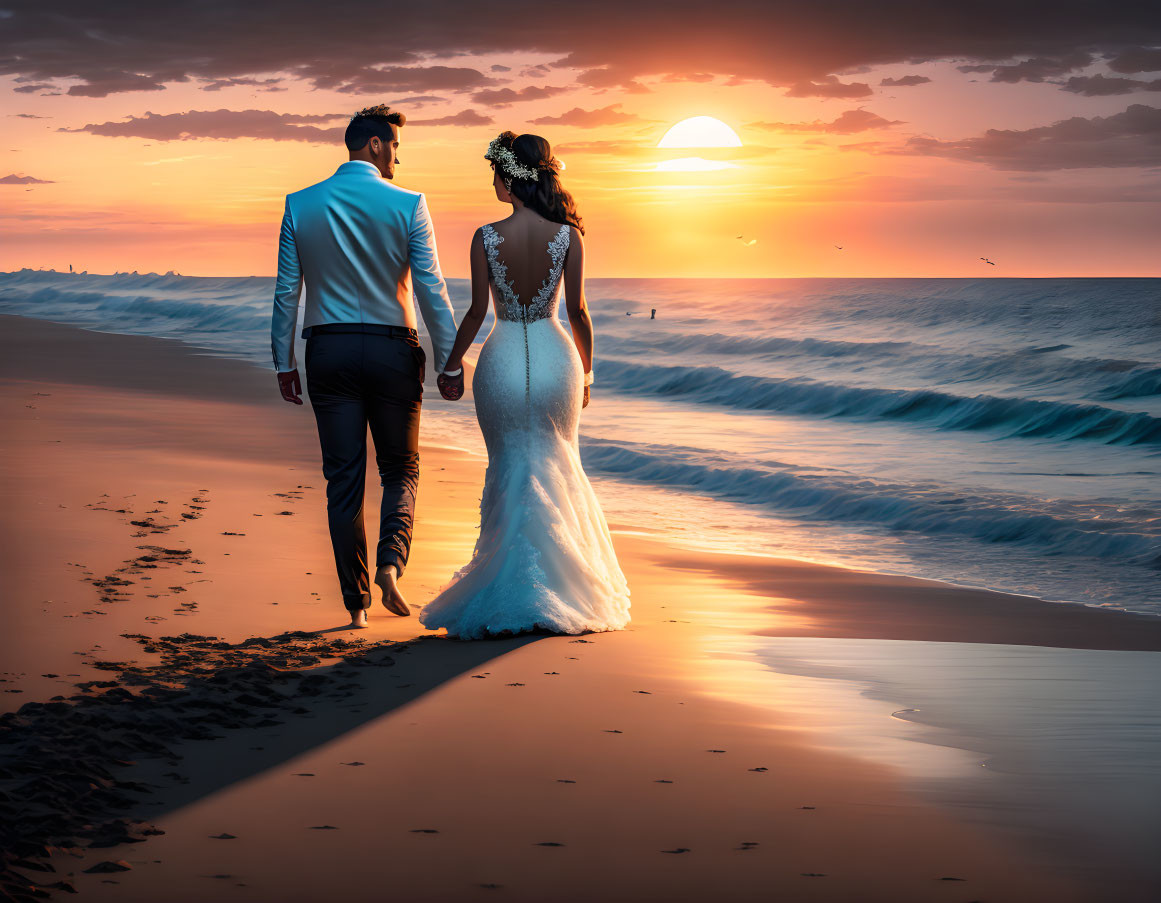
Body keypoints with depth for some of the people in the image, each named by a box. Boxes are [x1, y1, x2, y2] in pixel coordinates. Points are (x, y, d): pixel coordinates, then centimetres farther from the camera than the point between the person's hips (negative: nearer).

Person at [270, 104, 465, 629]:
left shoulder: (300, 205, 2)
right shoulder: (407, 206, -6)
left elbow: (286, 291, 3)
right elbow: (431, 290, -8)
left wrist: (284, 363, 10)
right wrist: (449, 362, -2)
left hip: (329, 351, 2)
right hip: (392, 350, -2)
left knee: (343, 480, 6)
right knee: (400, 471, 13)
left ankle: (356, 603, 5)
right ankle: (390, 561, -11)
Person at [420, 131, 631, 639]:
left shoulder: (486, 238, -11)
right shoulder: (568, 236, -7)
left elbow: (477, 312, -8)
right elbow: (577, 311, -2)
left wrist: (451, 366, 6)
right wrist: (586, 373, 10)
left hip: (502, 361, -1)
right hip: (555, 356, 1)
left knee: (509, 471, 10)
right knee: (557, 472, 15)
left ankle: (511, 592, 8)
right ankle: (564, 590, 17)